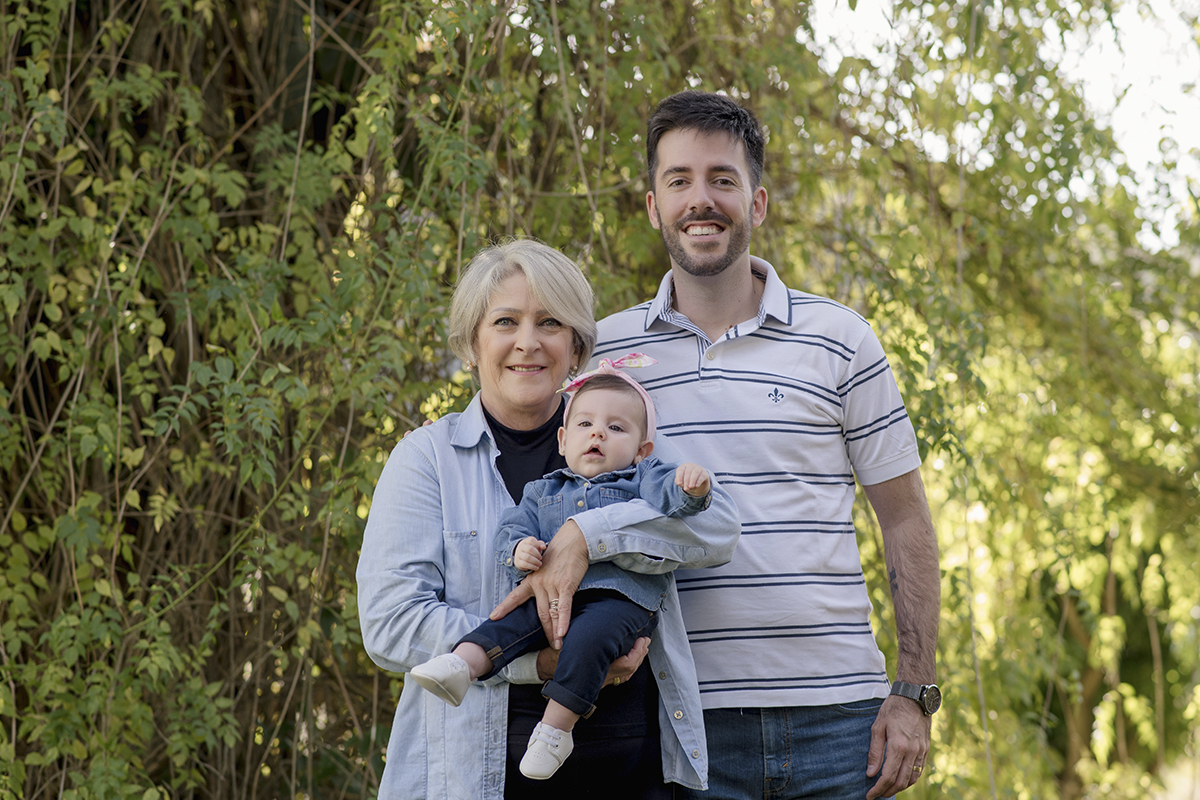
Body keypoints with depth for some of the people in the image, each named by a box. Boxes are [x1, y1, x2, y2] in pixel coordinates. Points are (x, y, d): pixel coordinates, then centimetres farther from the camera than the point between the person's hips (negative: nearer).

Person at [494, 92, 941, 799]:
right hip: (683, 724, 0)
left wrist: (915, 694, 0)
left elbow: (906, 521, 7)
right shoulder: (606, 351, 7)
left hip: (838, 717, 0)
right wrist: (571, 543, -18)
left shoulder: (840, 339, 5)